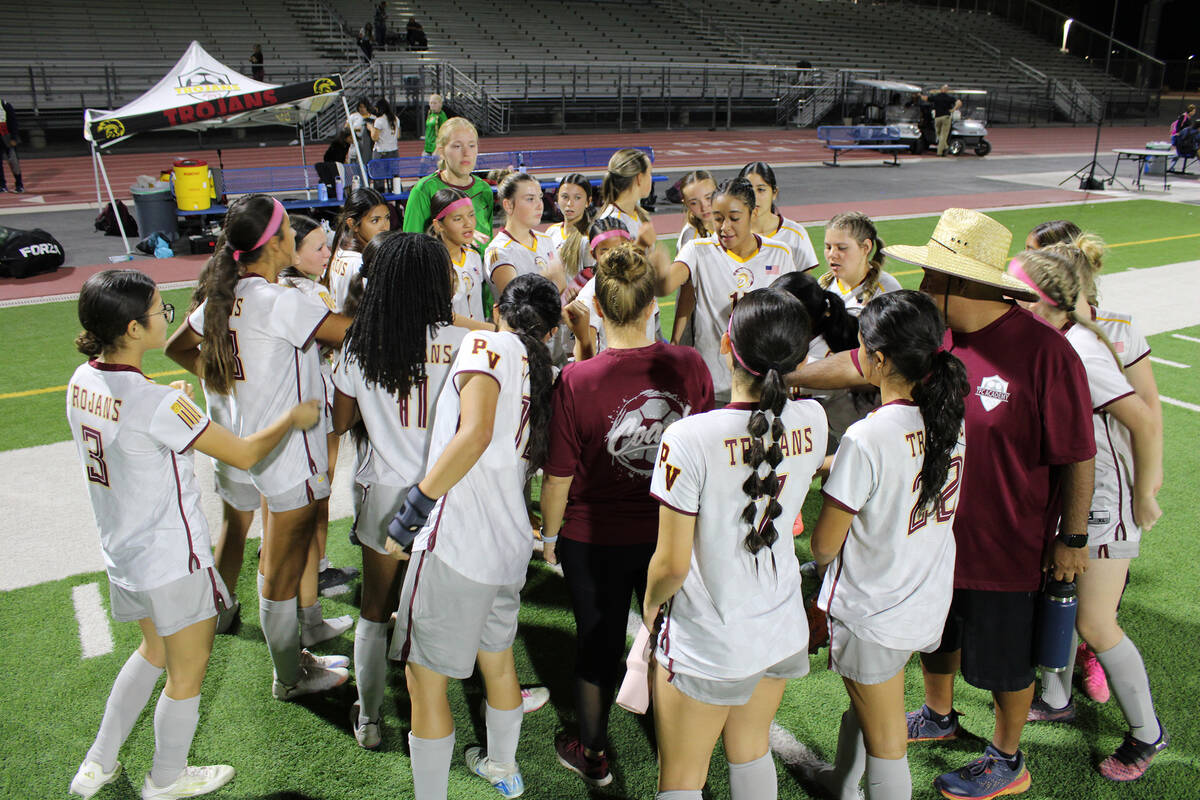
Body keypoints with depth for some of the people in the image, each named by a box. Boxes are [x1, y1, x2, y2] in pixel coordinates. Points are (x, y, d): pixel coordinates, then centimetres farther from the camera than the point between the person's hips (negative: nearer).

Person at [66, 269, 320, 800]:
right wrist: (294, 417, -7)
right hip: (173, 562, -8)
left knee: (154, 650, 31)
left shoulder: (82, 381, -5)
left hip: (124, 554, 8)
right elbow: (245, 454, -21)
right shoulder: (158, 403, -29)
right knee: (187, 675, 16)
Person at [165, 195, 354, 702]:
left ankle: (289, 656, 41)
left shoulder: (225, 296, 2)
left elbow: (177, 348, 15)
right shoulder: (280, 302, -24)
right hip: (292, 450, -9)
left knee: (275, 562, 23)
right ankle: (291, 678, 25)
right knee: (284, 574, 7)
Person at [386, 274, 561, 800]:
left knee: (425, 680, 6)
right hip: (510, 545, 8)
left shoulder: (486, 344, -7)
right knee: (498, 661, 27)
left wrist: (413, 509, -20)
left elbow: (475, 433, -22)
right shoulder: (543, 377, 15)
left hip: (456, 541, -8)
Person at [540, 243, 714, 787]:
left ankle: (592, 754, 40)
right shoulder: (690, 366, -14)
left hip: (595, 539, -2)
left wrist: (550, 535, 3)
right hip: (673, 533, 3)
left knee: (599, 644, 17)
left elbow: (559, 476, -15)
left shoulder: (576, 381, -23)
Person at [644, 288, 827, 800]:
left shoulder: (689, 439, -27)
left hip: (707, 646, -5)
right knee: (751, 750, 27)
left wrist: (650, 605, 1)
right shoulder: (812, 421, -11)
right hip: (782, 630, 5)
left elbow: (672, 564, -20)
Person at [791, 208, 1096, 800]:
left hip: (1003, 545, -6)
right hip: (931, 529, 6)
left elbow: (1077, 455, -17)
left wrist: (1073, 536, -11)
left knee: (1002, 661, 15)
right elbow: (856, 366, 6)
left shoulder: (1044, 352, -24)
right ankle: (938, 716, 55)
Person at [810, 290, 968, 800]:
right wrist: (837, 469, 13)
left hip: (872, 614, -7)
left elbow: (825, 543, -18)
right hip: (930, 600, 7)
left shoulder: (866, 439, -28)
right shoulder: (950, 417, -8)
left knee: (885, 746, 11)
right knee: (864, 703, 30)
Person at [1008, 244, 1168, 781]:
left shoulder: (1078, 354, -27)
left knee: (1094, 624, 0)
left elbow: (1145, 421, -28)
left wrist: (1144, 496, -19)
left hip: (1104, 498, -8)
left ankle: (1147, 734, 22)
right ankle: (1056, 701, 37)